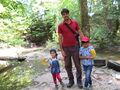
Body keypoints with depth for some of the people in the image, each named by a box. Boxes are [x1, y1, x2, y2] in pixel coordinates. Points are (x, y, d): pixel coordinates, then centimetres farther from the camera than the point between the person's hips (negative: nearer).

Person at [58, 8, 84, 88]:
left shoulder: (75, 22, 1)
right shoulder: (60, 26, -3)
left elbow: (80, 33, 7)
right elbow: (60, 38, -2)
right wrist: (61, 50, -6)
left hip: (75, 46, 1)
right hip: (66, 48, 0)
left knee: (78, 64, 6)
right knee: (68, 65, 9)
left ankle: (79, 80, 21)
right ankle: (71, 80, 25)